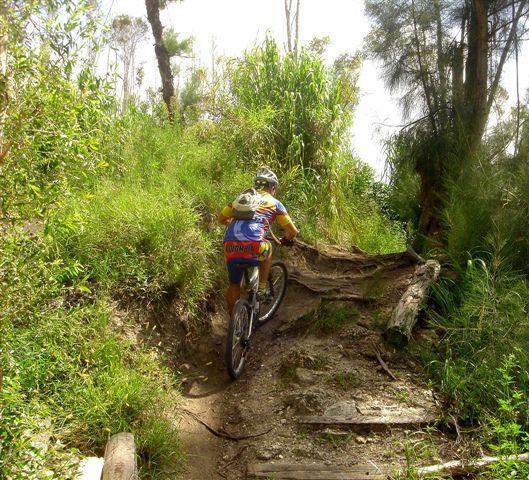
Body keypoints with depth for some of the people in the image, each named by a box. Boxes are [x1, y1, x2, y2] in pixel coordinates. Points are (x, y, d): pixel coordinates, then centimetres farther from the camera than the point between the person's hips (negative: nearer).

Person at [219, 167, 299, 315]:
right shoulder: (274, 203, 18)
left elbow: (222, 218, 30)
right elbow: (293, 231, 18)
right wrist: (284, 240, 41)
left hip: (230, 247, 3)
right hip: (253, 247, -3)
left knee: (234, 285, 24)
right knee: (268, 249, 33)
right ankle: (261, 288, 27)